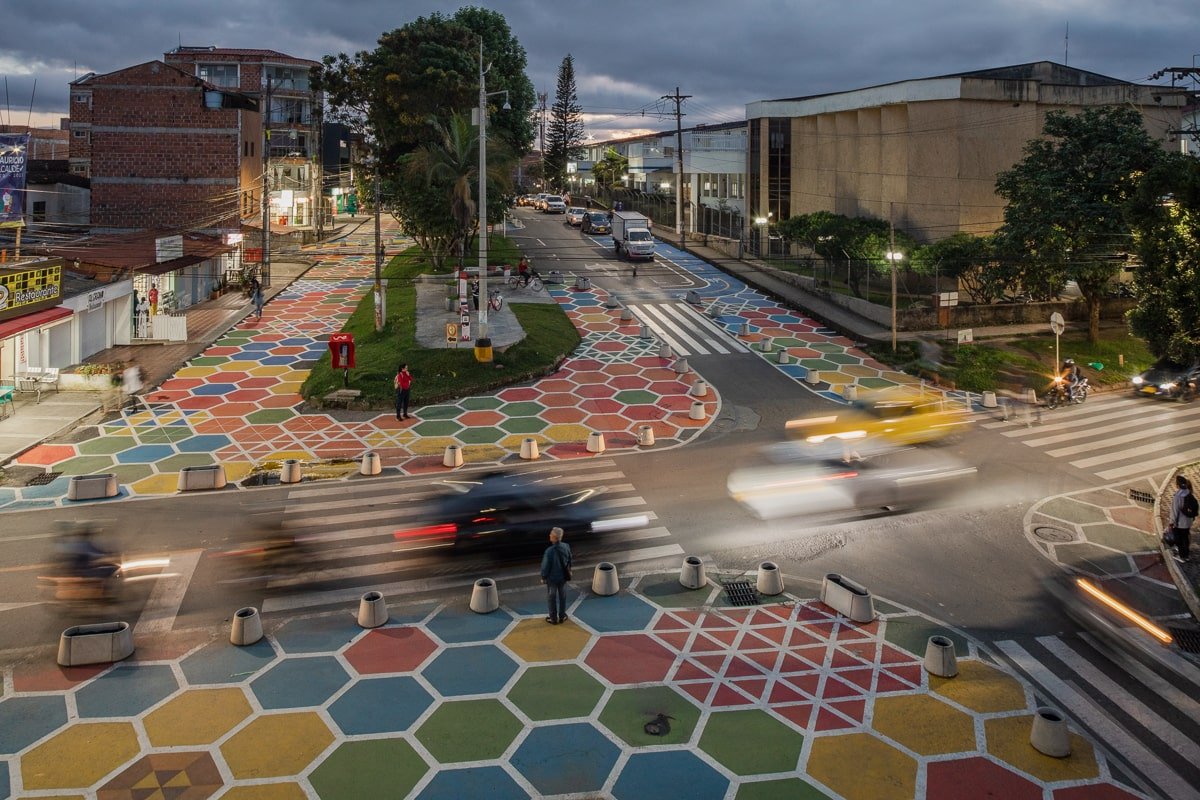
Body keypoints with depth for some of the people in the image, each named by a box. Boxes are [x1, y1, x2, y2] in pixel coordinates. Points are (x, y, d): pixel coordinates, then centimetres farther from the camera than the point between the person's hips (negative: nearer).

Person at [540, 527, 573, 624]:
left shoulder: (549, 551, -32)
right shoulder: (566, 547, -17)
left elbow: (545, 566, -20)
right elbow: (569, 561, 0)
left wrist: (543, 577, -3)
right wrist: (568, 570, 18)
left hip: (552, 578, -4)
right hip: (563, 576, 4)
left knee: (551, 598, 16)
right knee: (562, 597, 22)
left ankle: (553, 618, 29)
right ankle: (562, 616, 35)